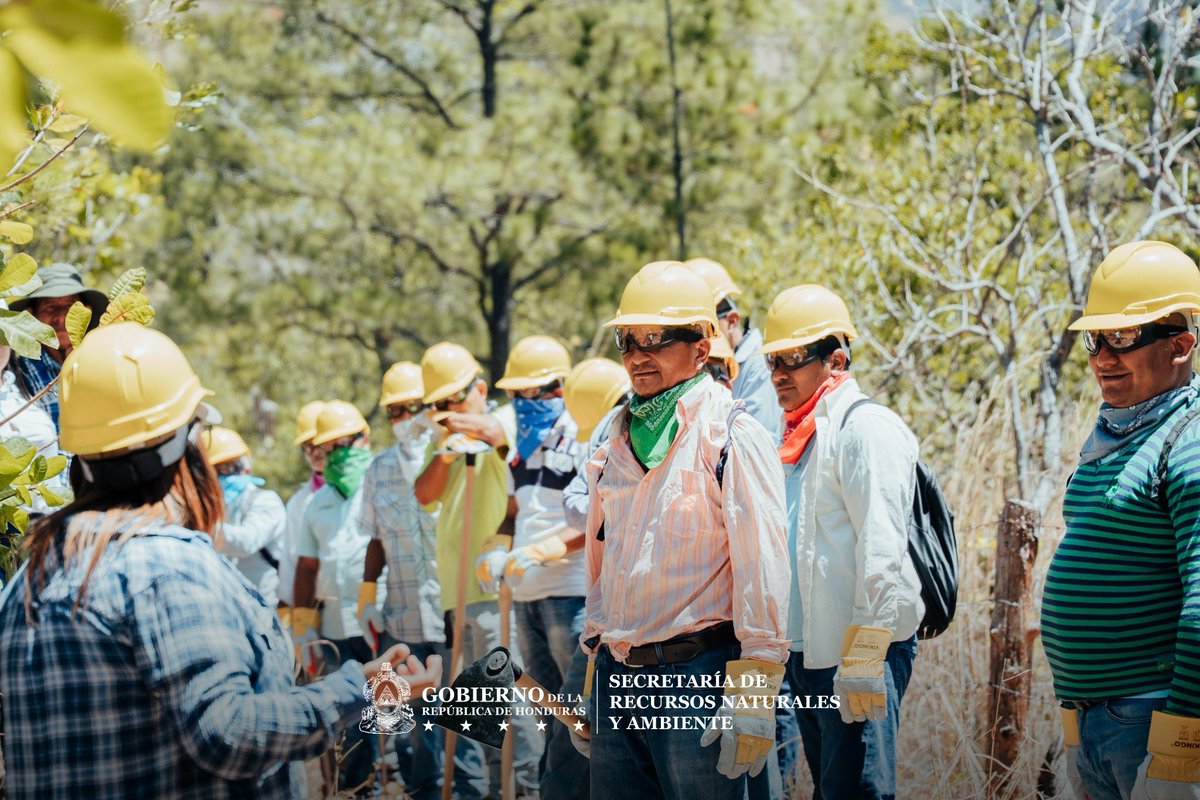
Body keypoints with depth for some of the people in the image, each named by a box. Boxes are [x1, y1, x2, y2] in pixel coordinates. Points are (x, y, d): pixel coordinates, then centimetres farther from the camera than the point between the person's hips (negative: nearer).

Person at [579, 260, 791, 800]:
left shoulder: (733, 437, -7)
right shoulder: (620, 440, 15)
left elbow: (762, 570, -12)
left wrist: (753, 697, -17)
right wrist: (591, 676, 20)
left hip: (696, 673, -7)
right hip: (617, 676, 7)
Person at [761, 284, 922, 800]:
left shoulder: (866, 427, -10)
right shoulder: (800, 436, 18)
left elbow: (882, 550, -19)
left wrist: (863, 661, -23)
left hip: (861, 654, -9)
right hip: (806, 651, 9)